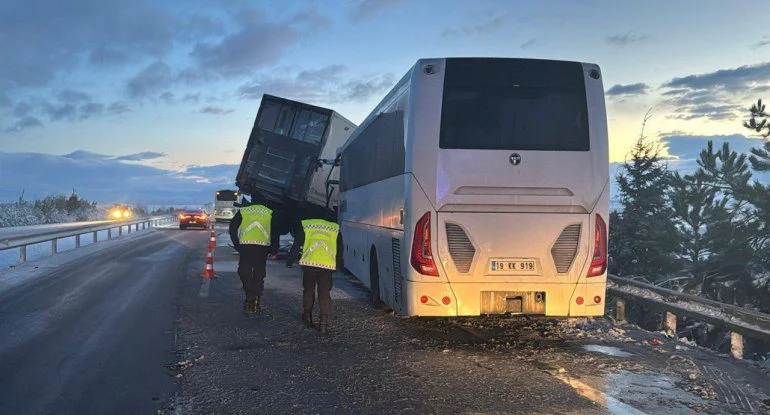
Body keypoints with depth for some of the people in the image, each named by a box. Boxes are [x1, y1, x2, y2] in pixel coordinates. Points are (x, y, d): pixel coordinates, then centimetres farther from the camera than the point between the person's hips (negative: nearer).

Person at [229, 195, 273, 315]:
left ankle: (250, 296, -5)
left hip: (246, 245, -1)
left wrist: (237, 246, 10)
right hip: (263, 247, 1)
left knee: (244, 273, 11)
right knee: (259, 275, 11)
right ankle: (256, 303, 12)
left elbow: (232, 228, 7)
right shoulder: (270, 213, 14)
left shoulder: (243, 211, 13)